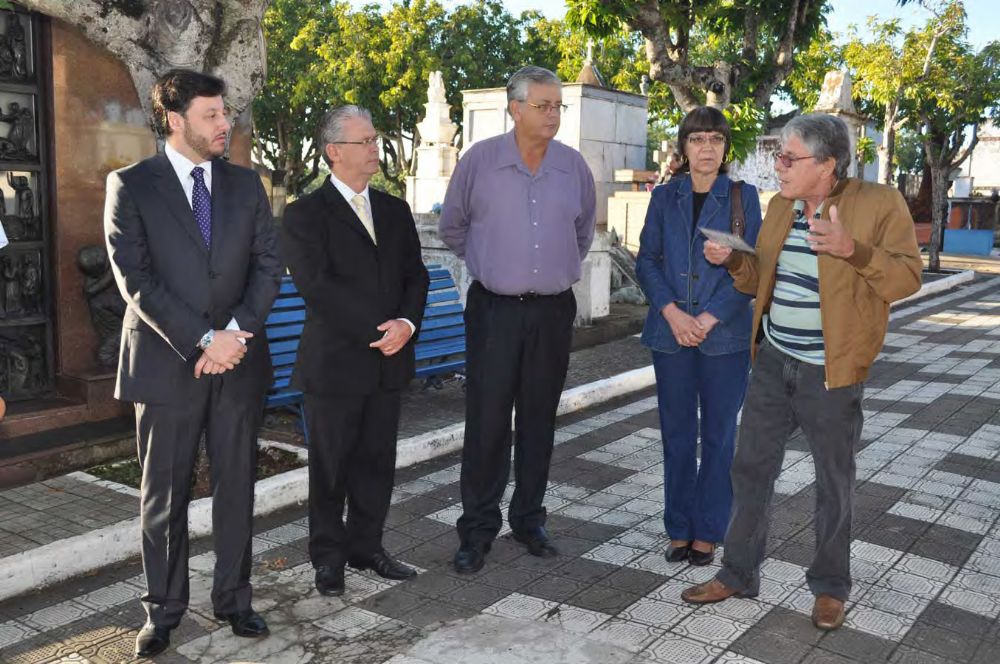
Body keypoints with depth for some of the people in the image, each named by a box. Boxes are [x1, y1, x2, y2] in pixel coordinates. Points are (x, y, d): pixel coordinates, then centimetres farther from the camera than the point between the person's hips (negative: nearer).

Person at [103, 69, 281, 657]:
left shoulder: (245, 184, 9)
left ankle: (234, 599, 25)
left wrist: (237, 332, -11)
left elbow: (268, 264, 3)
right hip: (166, 362, -3)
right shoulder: (130, 186, -2)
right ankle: (164, 610, 23)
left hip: (239, 360, 3)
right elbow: (136, 280, -10)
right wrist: (203, 340, -17)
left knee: (237, 487, 10)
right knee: (165, 494, 8)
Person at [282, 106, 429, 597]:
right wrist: (377, 330, -18)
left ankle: (366, 547, 28)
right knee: (331, 465, 7)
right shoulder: (304, 215, -4)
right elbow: (317, 286, -15)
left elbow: (415, 276, 9)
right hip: (334, 364, -5)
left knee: (377, 461, 12)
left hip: (388, 361, 5)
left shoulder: (395, 211, 13)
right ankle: (328, 557, 22)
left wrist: (407, 323, -11)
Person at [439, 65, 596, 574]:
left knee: (539, 418, 10)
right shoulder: (480, 160, -4)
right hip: (494, 309, -3)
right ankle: (477, 529, 9)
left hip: (553, 310, 3)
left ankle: (529, 520, 23)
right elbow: (452, 227, 9)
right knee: (487, 419, -2)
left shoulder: (574, 166, 4)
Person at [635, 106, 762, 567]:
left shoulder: (743, 197, 2)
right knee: (677, 434, 8)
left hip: (725, 335, -1)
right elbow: (646, 260, 3)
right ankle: (679, 529, 19)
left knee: (718, 435, 5)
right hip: (672, 334, 2)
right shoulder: (665, 197, 7)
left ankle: (707, 533, 17)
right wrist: (673, 314, -12)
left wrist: (709, 319, -13)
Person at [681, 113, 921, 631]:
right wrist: (731, 261, -5)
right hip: (773, 362, 5)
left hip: (831, 371, -5)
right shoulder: (780, 206, 7)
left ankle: (829, 587, 28)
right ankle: (738, 573, 24)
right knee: (751, 466, 9)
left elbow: (907, 276, -14)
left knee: (834, 482, 10)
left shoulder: (880, 203, -10)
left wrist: (851, 249, -29)